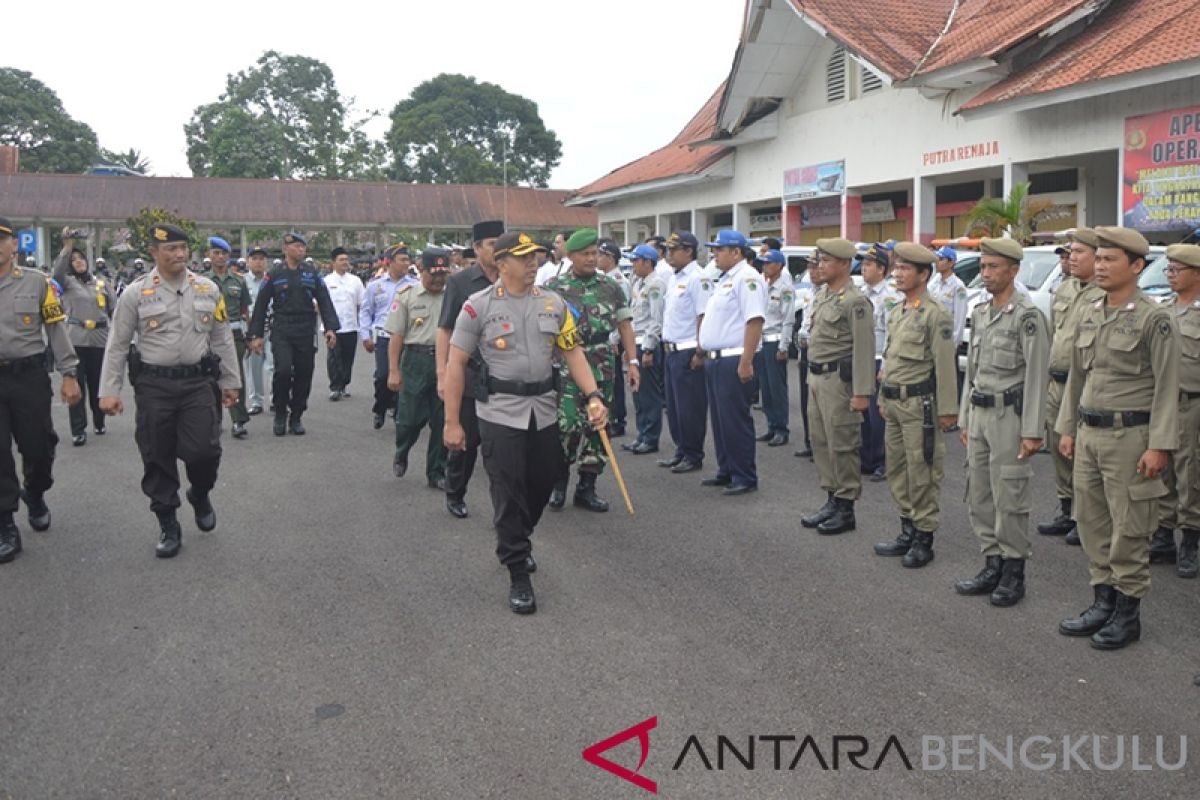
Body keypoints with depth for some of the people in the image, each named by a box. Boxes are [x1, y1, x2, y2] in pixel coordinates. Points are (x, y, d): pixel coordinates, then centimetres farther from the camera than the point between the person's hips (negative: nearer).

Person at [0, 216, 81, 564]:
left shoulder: (36, 282, 1)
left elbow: (57, 329, 3)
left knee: (38, 447, 7)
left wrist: (69, 375, -2)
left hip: (30, 376, 0)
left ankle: (35, 496, 37)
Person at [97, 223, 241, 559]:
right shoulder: (136, 293, -2)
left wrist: (230, 382, 12)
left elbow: (222, 339, 12)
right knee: (157, 458, 5)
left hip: (198, 382, 1)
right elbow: (117, 345, 1)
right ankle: (168, 526, 19)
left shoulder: (208, 289, 5)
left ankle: (200, 495, 26)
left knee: (203, 451, -8)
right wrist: (109, 391, -4)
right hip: (153, 386, -1)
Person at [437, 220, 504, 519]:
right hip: (469, 377, -2)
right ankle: (454, 495, 28)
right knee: (465, 441, 8)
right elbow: (444, 330, -3)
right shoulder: (459, 282, -3)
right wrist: (442, 375, -8)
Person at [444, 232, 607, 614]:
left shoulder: (554, 303, 6)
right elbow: (456, 363, -5)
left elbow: (573, 352, 8)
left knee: (542, 485, 15)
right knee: (508, 493, -2)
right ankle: (518, 574, 10)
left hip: (544, 410, 5)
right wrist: (452, 422, -7)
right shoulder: (478, 306, -6)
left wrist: (593, 396, -7)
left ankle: (517, 541, 42)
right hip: (500, 413, -4)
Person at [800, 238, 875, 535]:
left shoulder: (855, 301, -14)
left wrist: (862, 393, -21)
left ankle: (846, 508, 9)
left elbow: (864, 349, -18)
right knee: (821, 442, 14)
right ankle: (832, 500, 25)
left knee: (842, 445, -1)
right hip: (816, 377, 9)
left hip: (838, 379, -9)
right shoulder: (822, 297, 13)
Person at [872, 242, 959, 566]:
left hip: (919, 404, -9)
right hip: (894, 404, 9)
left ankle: (924, 540, 10)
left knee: (921, 474, -1)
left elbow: (945, 365, -14)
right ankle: (908, 533, 26)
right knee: (896, 471, 14)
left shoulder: (935, 314, -12)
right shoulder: (896, 313, 13)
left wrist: (947, 409, -15)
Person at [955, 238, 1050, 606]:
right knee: (978, 496, 11)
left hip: (1009, 414, -8)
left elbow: (1037, 376, -14)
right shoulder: (980, 313, 12)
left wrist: (1032, 431, -17)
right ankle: (993, 565, 23)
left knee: (1009, 499, -1)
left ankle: (1013, 572, 11)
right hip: (980, 414, 8)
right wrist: (965, 419, 16)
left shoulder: (1027, 315, -11)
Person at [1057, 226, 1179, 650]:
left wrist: (1159, 445, -15)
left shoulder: (1154, 318, -9)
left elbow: (1167, 386, -12)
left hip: (1128, 435, -7)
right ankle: (1104, 602, 24)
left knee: (1129, 529, 1)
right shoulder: (1089, 315, 11)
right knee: (1091, 522, 11)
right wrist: (1068, 428, 14)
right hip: (1089, 433, 7)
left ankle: (1128, 613, 13)